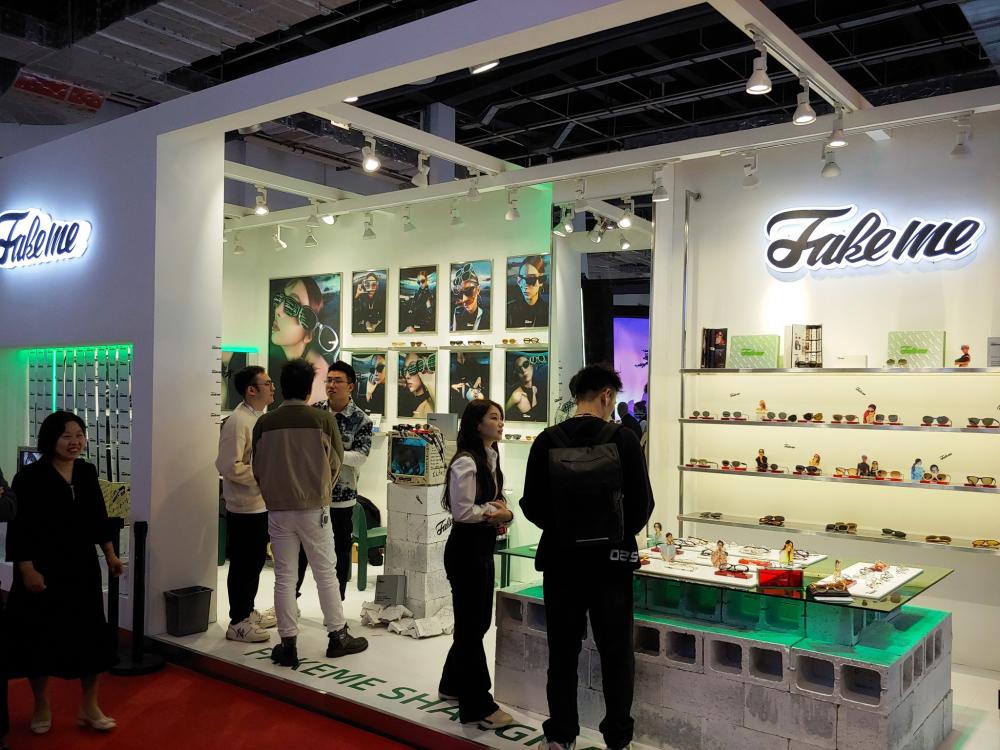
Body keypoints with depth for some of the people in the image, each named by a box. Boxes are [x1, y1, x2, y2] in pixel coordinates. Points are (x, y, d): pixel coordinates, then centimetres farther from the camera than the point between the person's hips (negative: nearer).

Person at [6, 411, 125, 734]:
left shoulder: (87, 471, 3)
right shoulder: (29, 477, -13)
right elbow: (18, 529, -14)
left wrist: (110, 555, 13)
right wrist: (27, 570, -19)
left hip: (82, 566, 5)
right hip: (43, 569, -5)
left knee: (91, 633, 7)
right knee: (41, 636, 7)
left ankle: (89, 707, 21)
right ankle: (41, 706, 28)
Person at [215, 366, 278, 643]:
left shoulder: (261, 417, 9)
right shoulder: (238, 421, -19)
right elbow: (229, 466, -24)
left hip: (262, 504, 9)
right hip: (244, 506, -9)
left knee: (256, 561, 18)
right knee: (243, 565, 2)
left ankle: (248, 612, 33)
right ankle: (237, 623, 14)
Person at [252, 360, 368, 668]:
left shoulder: (264, 423, -4)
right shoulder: (323, 419, -9)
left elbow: (258, 469, 4)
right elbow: (337, 462, 0)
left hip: (277, 509, 2)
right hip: (314, 507, -2)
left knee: (284, 576, 9)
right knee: (326, 572, 10)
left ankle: (288, 644, 14)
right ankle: (338, 636, 19)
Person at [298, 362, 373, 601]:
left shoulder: (361, 420, -7)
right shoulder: (314, 411, 1)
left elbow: (360, 456, -16)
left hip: (341, 496, -2)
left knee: (340, 550, 8)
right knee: (301, 546, 13)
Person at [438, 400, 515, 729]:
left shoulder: (491, 458, 11)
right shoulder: (466, 462, -18)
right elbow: (462, 511, -22)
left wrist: (502, 513, -2)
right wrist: (493, 512, -9)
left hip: (484, 546, 10)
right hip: (466, 548, -10)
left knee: (479, 621, 19)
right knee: (471, 625, -1)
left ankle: (454, 685, 37)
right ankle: (478, 706, 9)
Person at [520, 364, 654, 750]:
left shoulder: (547, 441, -4)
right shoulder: (623, 439, -9)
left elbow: (531, 505, -3)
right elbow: (641, 503, -8)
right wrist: (620, 534, 10)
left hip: (560, 558, 2)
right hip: (610, 559, -1)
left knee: (563, 652, 13)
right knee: (616, 653, 11)